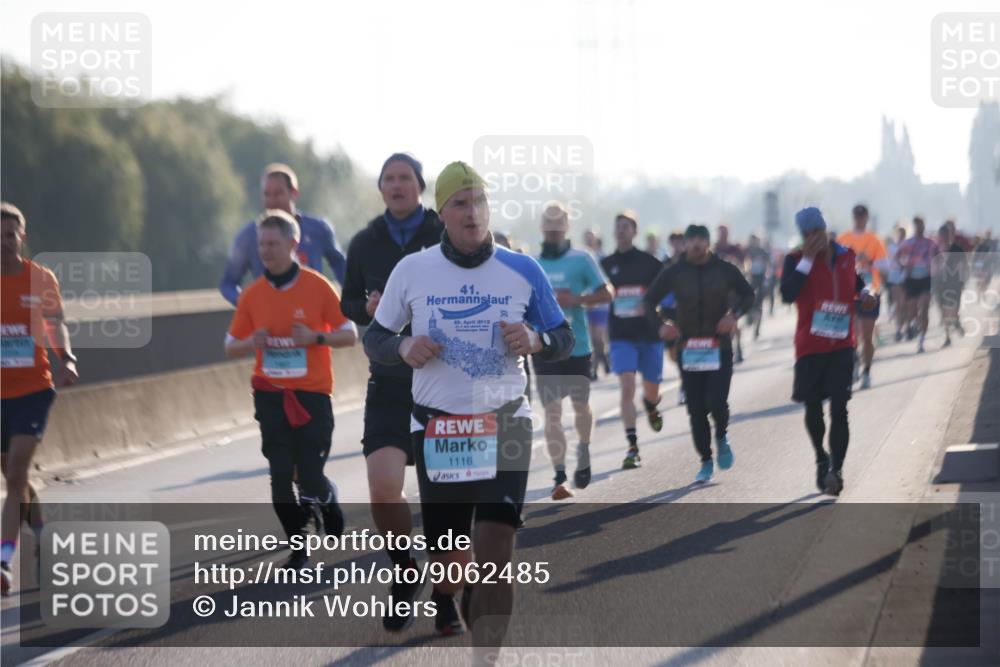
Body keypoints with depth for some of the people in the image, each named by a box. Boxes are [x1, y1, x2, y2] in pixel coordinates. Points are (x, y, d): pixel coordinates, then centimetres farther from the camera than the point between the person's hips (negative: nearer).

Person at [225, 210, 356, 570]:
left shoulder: (317, 286, -5)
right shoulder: (252, 294, 4)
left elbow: (349, 334, 0)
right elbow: (231, 347, 11)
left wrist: (315, 337, -18)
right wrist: (251, 343, -11)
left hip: (311, 394, -3)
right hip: (270, 394, 3)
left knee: (311, 479, -5)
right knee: (280, 477, -5)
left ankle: (330, 502, 31)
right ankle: (298, 550, 8)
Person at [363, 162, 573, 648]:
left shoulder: (523, 270, -1)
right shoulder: (411, 270, -1)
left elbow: (564, 340, 8)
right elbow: (374, 339, 9)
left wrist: (535, 341, -14)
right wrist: (403, 348, -13)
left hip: (505, 425, 0)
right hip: (436, 428, 1)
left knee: (496, 553, -16)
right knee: (450, 562, 5)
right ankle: (446, 600, 42)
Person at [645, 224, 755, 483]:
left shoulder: (725, 270, 0)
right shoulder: (674, 273, 1)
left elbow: (748, 295, 12)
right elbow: (649, 300, 9)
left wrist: (734, 314, -8)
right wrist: (660, 325, -9)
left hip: (719, 349, -1)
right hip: (688, 349, 1)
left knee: (717, 403, -14)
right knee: (696, 410, 2)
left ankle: (722, 437, 19)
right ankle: (706, 461, 15)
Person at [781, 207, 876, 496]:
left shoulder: (846, 256, 5)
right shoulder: (796, 260, -5)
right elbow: (788, 294, -23)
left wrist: (864, 293, 6)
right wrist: (807, 260, -22)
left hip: (842, 346, 1)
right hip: (810, 347, -1)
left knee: (839, 409, -9)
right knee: (813, 408, 10)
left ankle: (836, 470, -12)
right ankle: (822, 459, 34)